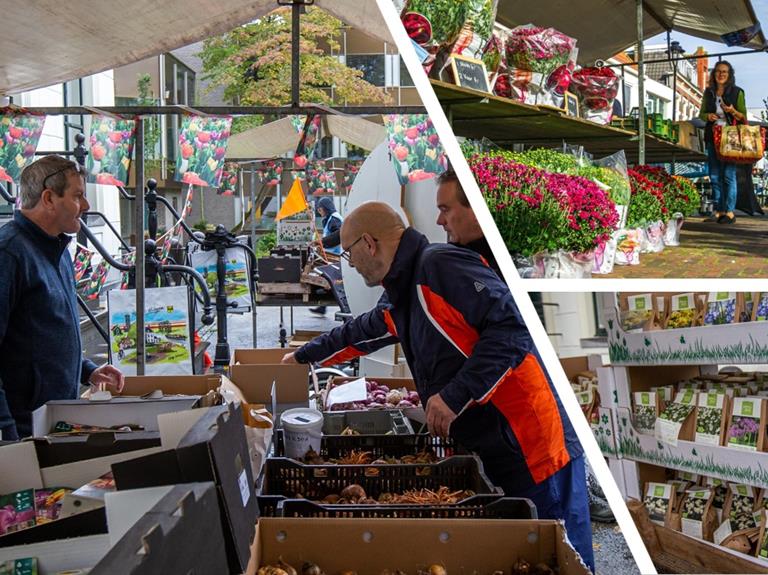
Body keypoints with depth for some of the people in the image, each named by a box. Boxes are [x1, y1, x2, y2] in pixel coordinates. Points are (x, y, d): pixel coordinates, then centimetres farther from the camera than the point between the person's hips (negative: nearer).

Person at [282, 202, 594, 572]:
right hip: (491, 454, 9)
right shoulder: (400, 297, 16)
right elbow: (358, 333, 37)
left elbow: (512, 326, -23)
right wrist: (304, 356, 51)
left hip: (533, 447, -9)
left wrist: (454, 396, -22)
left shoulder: (441, 266, -13)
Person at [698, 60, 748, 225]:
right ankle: (718, 211, 10)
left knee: (728, 174, -9)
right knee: (715, 176, 5)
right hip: (713, 137, 4)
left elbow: (744, 117, 3)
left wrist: (733, 111, -17)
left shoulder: (737, 92, 2)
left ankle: (730, 212, -7)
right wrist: (708, 116, -4)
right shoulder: (709, 92, 12)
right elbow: (701, 114, 18)